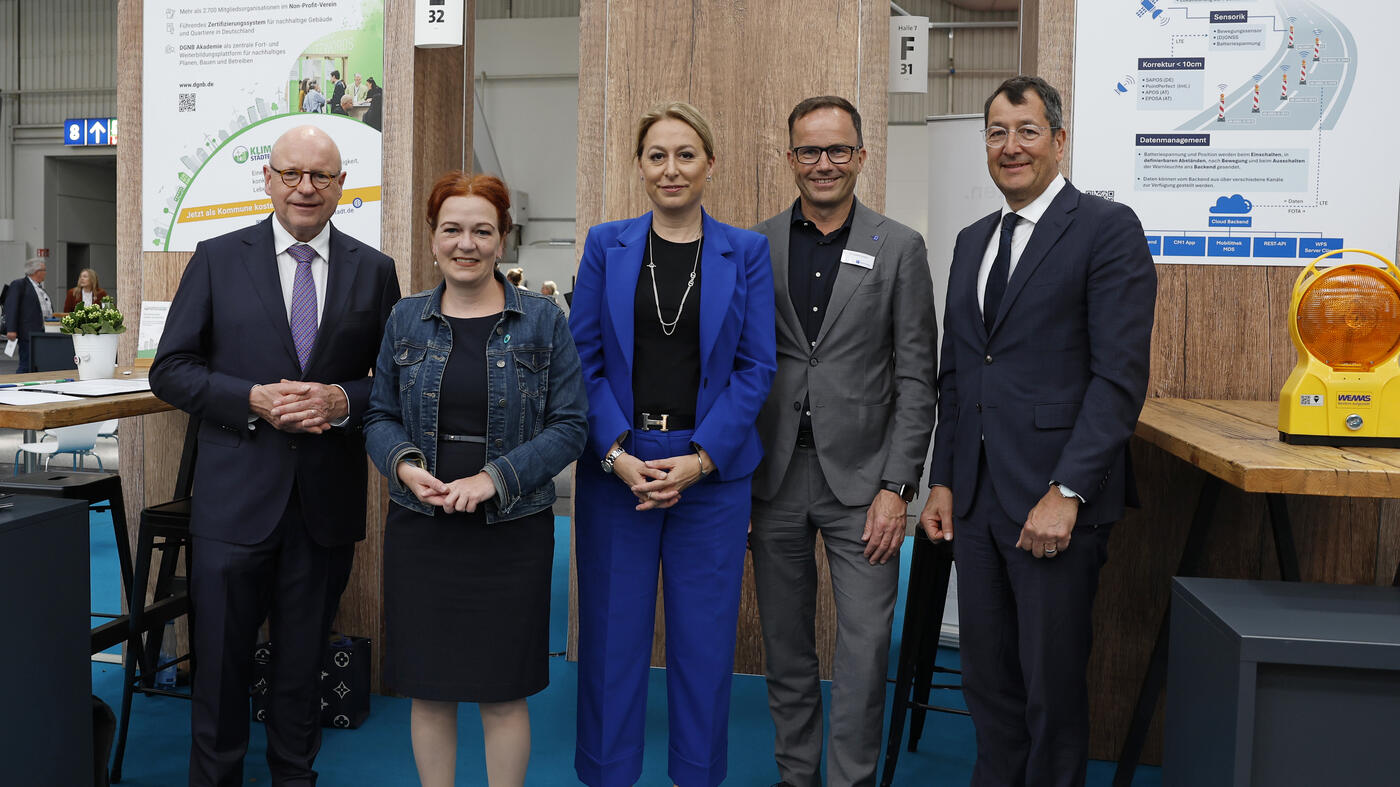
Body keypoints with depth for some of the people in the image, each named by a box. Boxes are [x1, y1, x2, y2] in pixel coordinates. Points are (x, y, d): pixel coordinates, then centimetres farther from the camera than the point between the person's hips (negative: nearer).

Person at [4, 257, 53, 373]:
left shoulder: (40, 287, 20)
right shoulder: (18, 285, -5)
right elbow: (11, 308, -12)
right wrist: (11, 330, -20)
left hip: (43, 333, 8)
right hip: (30, 333, -8)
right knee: (26, 366, -8)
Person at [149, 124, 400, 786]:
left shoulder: (374, 271, 5)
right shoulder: (217, 259, 2)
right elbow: (170, 371, 0)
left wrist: (343, 401, -14)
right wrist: (252, 400, -15)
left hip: (328, 497, 1)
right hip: (235, 494, -1)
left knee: (304, 657, 14)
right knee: (221, 655, 8)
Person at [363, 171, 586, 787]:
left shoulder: (542, 321, -2)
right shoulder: (407, 319, 6)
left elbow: (569, 426, -5)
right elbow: (380, 417, 9)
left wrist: (495, 478, -17)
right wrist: (405, 466, -13)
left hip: (512, 530, -2)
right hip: (419, 528, 2)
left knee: (503, 693, 7)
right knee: (428, 689, 10)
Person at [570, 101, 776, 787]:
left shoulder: (746, 253, 4)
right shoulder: (606, 246, 5)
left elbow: (756, 367, -1)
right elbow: (583, 358, 1)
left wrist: (699, 459, -11)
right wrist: (618, 454, -12)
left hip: (713, 469, 0)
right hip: (614, 466, 0)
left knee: (705, 638, 8)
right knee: (611, 633, 8)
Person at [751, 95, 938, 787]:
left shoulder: (900, 249, 1)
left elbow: (915, 379, -1)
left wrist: (897, 486, -8)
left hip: (860, 476, -2)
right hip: (775, 474, 2)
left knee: (866, 642, -2)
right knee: (785, 642, 13)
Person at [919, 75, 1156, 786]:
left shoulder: (1108, 228, -5)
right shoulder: (972, 241, 16)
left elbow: (1120, 374, -13)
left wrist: (1066, 492, -18)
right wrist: (942, 481, 11)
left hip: (1055, 499, -6)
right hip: (976, 496, 6)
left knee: (1052, 681, 5)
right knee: (986, 675, 14)